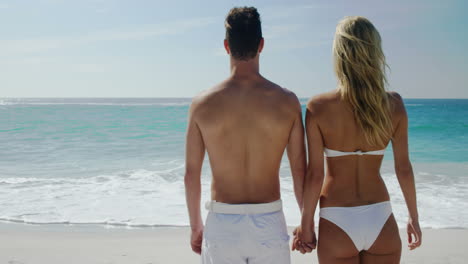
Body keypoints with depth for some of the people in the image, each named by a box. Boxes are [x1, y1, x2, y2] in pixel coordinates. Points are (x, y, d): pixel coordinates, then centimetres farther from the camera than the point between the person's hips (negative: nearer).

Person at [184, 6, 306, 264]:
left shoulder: (202, 104, -6)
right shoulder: (287, 102, -6)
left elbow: (191, 174, 0)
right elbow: (300, 171, -3)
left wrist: (195, 225, 13)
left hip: (222, 224, 0)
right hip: (269, 223, 0)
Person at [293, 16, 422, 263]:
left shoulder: (318, 107, -12)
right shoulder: (394, 105, -5)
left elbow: (314, 174, -10)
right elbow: (404, 168, 0)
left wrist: (306, 225, 2)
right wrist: (413, 216, 14)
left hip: (337, 223, -2)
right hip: (380, 220, 2)